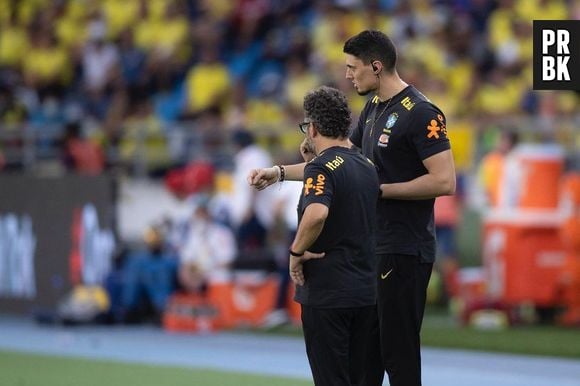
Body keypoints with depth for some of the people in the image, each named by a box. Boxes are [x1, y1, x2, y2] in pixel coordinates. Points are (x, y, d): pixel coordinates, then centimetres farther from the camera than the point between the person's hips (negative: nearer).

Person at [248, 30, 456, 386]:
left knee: (398, 354, -6)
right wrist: (279, 172, 16)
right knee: (364, 351, 14)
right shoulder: (374, 107, 13)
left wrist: (379, 189, -17)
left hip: (404, 252, -10)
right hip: (373, 247, 10)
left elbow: (445, 182, -22)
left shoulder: (421, 114, -16)